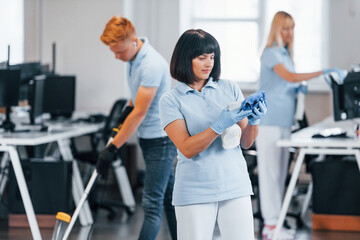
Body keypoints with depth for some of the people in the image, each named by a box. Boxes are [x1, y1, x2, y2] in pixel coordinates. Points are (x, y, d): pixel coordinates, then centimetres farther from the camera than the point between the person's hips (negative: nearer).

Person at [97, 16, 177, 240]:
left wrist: (113, 148, -22)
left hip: (162, 139, -10)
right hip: (149, 137, 10)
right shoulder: (134, 56, 4)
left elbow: (139, 113, -25)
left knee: (152, 203, -11)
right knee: (169, 196, 16)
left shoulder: (152, 64, -26)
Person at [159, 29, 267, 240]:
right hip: (195, 192, -2)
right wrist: (220, 126, -23)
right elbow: (187, 149, -11)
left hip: (235, 188, 2)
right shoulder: (171, 100, -1)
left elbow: (246, 142, 6)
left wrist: (254, 121, -15)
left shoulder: (230, 89, 8)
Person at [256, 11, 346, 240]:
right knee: (270, 172, -7)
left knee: (280, 172, 9)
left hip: (284, 122, 9)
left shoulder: (286, 54, 17)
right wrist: (323, 72, -28)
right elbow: (290, 76, -25)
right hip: (269, 122, -9)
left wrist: (298, 89, 3)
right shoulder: (271, 54, -11)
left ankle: (275, 221, 14)